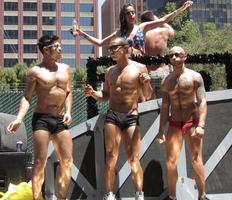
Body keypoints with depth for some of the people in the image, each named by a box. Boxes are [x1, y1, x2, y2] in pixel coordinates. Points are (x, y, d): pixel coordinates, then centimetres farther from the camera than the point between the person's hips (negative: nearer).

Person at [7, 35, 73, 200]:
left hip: (61, 120, 5)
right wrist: (19, 119, -18)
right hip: (41, 119, -5)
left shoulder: (65, 69, 11)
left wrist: (68, 111, 3)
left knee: (67, 162, 3)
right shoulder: (35, 71, -3)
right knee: (40, 162, -7)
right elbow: (27, 97, -5)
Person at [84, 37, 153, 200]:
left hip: (131, 117, -3)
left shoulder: (139, 68, 0)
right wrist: (93, 93, -1)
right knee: (111, 158, 1)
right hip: (112, 116, 3)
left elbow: (148, 96, 3)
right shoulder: (109, 71, 11)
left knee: (133, 158, -3)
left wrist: (147, 84, -18)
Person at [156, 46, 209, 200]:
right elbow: (165, 106, 8)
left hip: (192, 123, -3)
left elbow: (202, 102, -10)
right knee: (171, 162, 0)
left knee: (196, 160, -2)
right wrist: (161, 129, 2)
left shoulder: (195, 76, -4)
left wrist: (201, 125, -21)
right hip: (174, 124, 3)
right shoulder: (167, 81, 7)